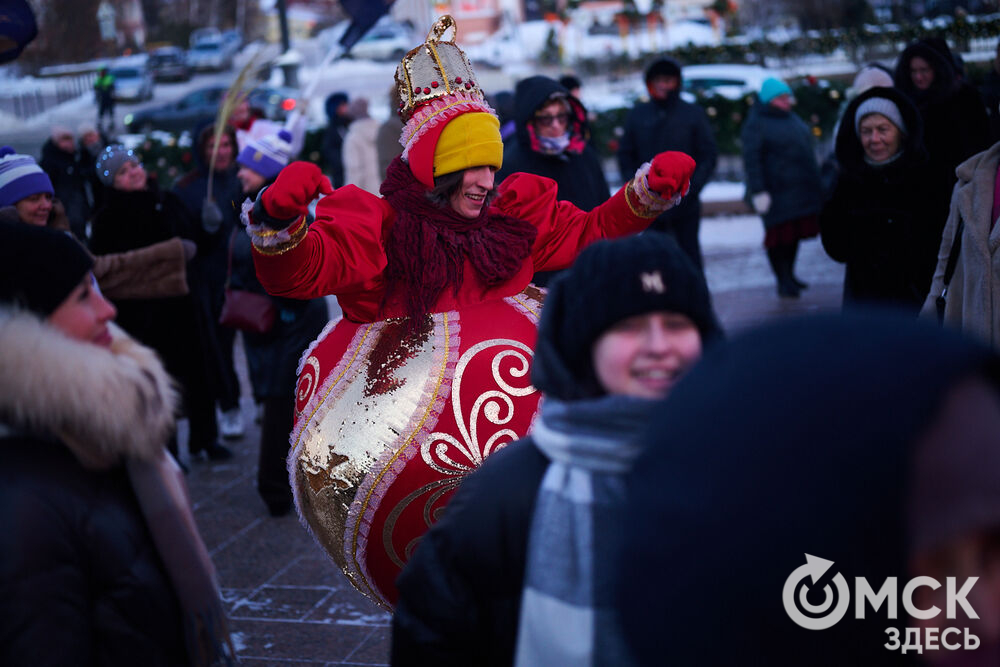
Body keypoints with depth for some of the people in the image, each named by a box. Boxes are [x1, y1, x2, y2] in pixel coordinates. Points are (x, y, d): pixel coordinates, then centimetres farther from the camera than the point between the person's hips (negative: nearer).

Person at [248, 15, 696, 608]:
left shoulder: (514, 213, 13)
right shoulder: (378, 223, -2)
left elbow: (590, 233, 21)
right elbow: (302, 270, -15)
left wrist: (648, 193, 9)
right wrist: (280, 223, -35)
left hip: (504, 366, 4)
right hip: (403, 377, -4)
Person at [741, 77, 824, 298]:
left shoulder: (792, 119, 17)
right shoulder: (756, 124, -8)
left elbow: (805, 149, 25)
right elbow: (751, 160, -15)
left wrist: (814, 185, 24)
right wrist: (758, 192, -22)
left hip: (800, 190, 8)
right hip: (777, 193, -8)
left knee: (795, 234, 13)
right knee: (779, 234, -5)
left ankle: (789, 276, 25)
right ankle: (783, 282, 2)